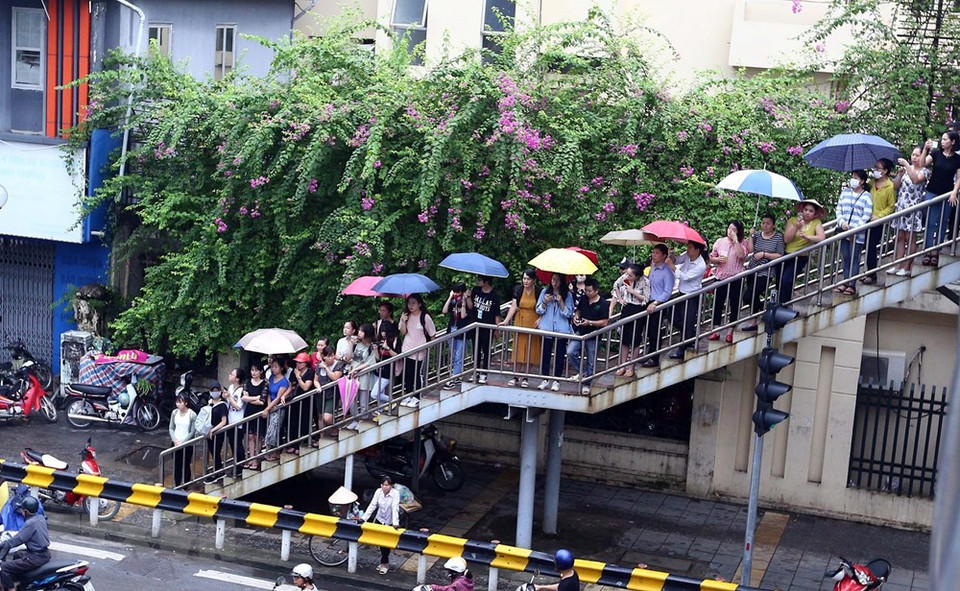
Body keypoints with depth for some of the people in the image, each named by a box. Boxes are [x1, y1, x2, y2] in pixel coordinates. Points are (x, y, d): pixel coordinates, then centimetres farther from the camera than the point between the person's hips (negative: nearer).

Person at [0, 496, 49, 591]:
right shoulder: (41, 518, 4)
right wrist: (15, 534, 21)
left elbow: (18, 539, -17)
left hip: (36, 557, -10)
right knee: (17, 556, 34)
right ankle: (14, 582, 44)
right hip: (45, 553, 10)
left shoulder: (30, 523, -22)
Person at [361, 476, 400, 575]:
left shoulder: (395, 494, -19)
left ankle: (384, 564, 16)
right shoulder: (378, 492, -8)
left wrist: (395, 523, -38)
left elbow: (395, 508, -28)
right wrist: (363, 518, -16)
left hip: (390, 523, -4)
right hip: (380, 520, 4)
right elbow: (372, 505, -9)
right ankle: (385, 562, 25)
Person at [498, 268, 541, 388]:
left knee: (529, 351, 4)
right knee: (518, 350, 4)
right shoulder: (518, 289, -2)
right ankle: (515, 376, 11)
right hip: (519, 323, 2)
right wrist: (506, 321, -13)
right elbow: (513, 306, -5)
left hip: (532, 324, -2)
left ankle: (525, 377, 12)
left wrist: (540, 319, -16)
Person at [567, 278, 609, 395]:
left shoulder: (603, 304, -13)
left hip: (593, 335, -4)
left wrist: (589, 322, -24)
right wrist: (576, 316, -4)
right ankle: (581, 373, 2)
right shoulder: (583, 299, 2)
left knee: (590, 362, 6)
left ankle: (586, 384, 21)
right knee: (570, 352, -16)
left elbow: (604, 322, -13)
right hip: (580, 332, 4)